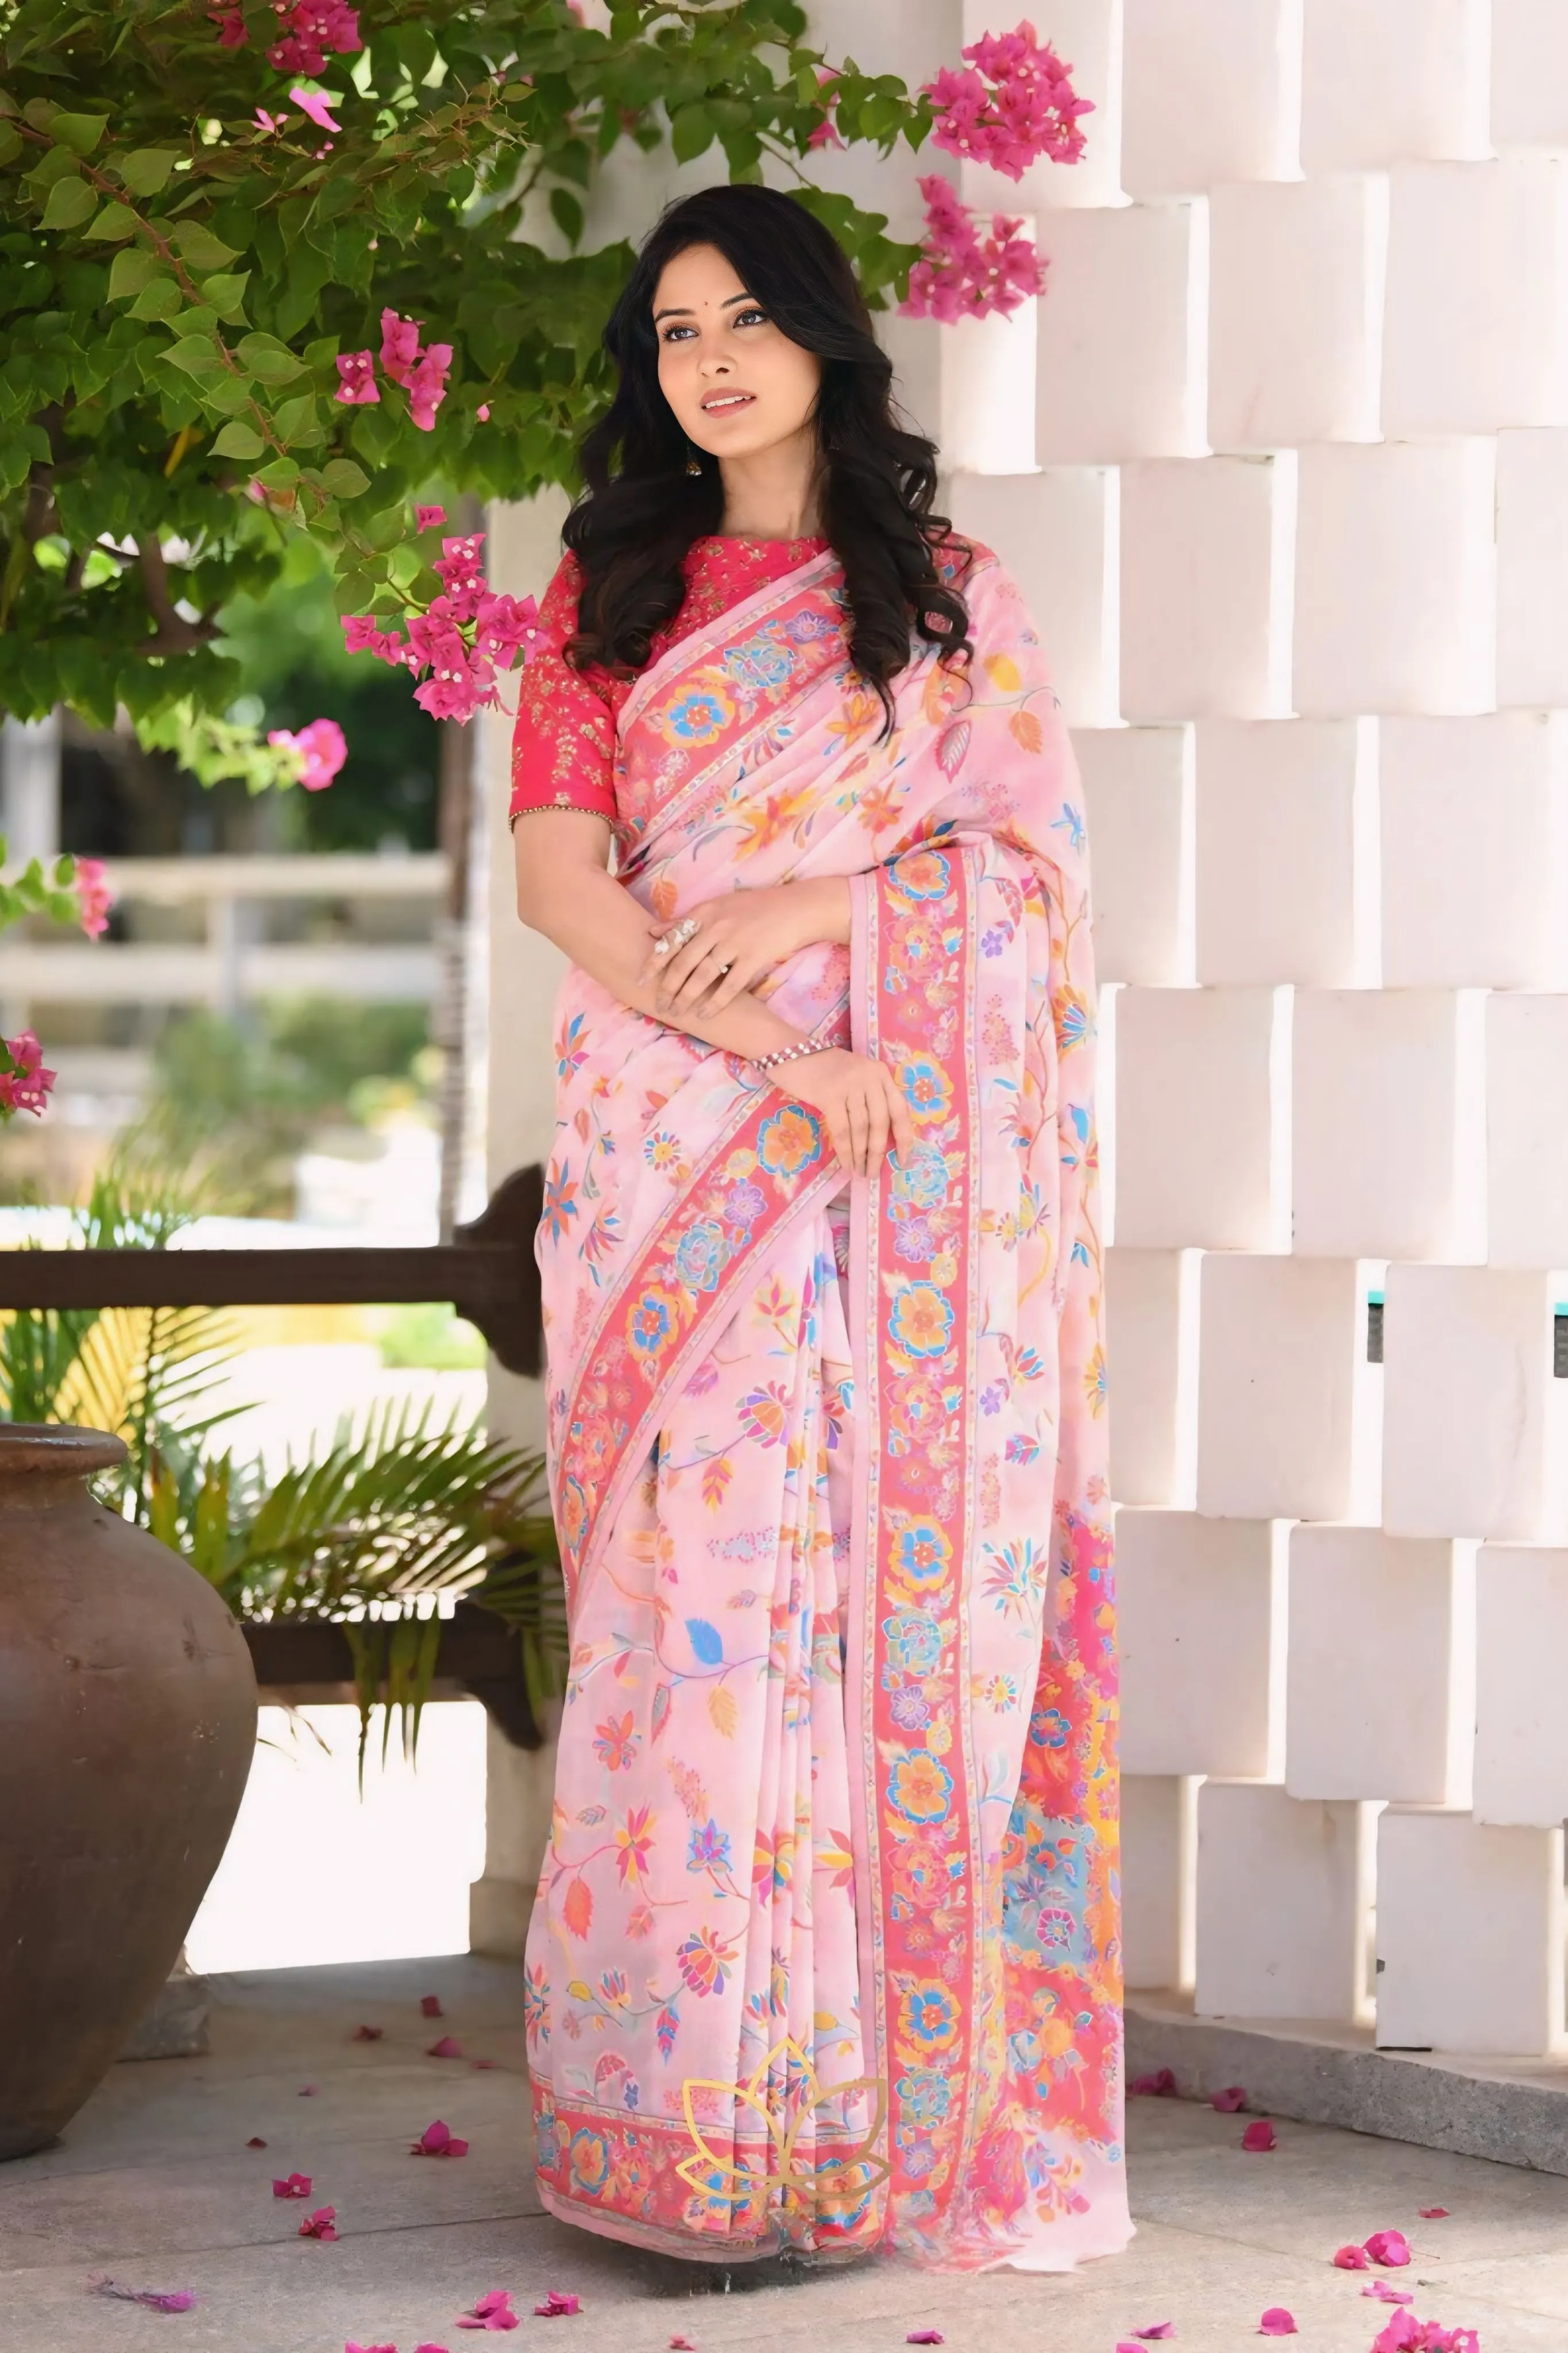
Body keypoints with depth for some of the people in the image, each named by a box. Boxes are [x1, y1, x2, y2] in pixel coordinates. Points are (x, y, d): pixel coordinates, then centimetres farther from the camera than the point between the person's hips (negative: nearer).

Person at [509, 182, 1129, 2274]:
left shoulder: (947, 592, 12)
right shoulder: (608, 593, 12)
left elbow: (1037, 849, 4)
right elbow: (557, 873, 1)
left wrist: (822, 903, -12)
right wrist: (772, 1048, -12)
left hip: (898, 1165, 0)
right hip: (670, 1148, 0)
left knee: (879, 1568, -5)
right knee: (693, 1573, -7)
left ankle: (878, 2086, -2)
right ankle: (689, 2096, -5)